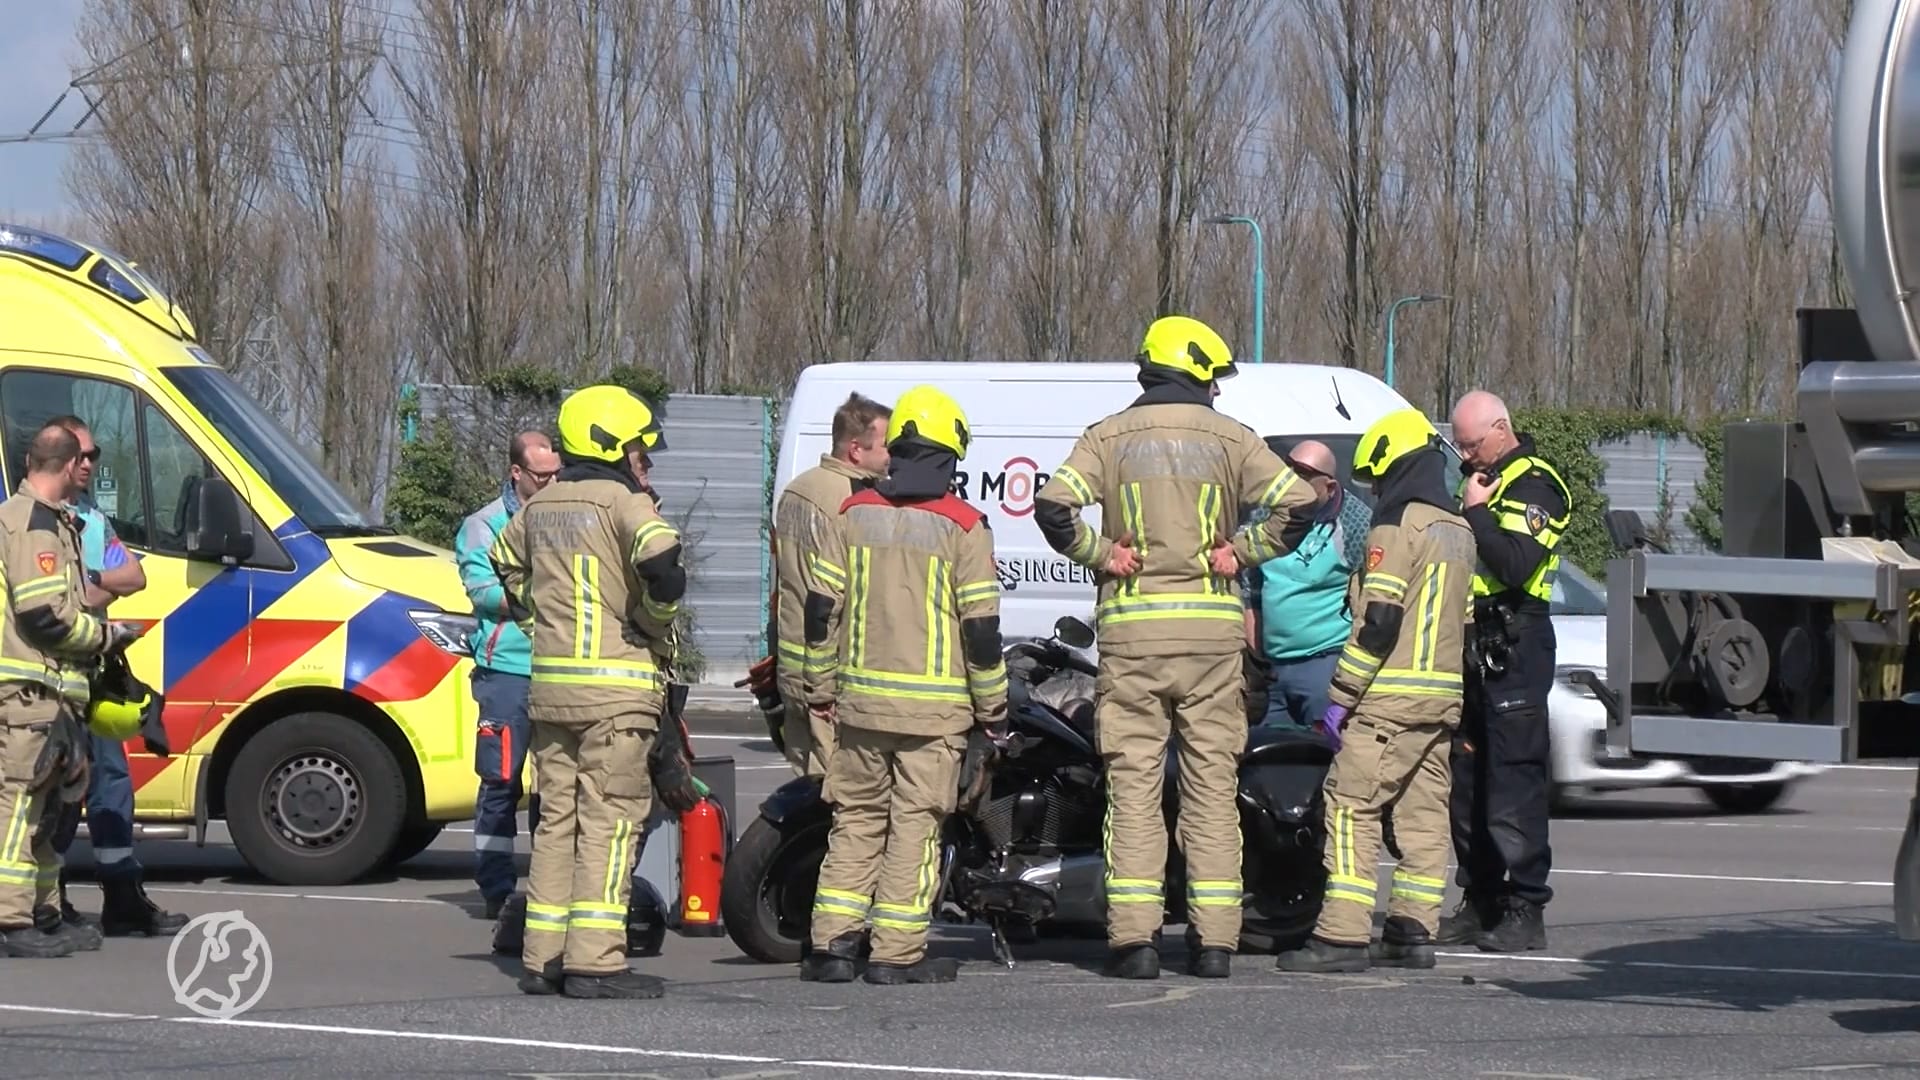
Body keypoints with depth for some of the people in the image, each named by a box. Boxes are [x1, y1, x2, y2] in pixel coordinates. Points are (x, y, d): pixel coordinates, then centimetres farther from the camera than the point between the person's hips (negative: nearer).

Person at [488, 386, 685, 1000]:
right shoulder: (624, 501, -9)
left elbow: (505, 562, 32)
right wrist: (657, 622, -9)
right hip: (616, 687, -7)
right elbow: (661, 563, -26)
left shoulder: (540, 507, 15)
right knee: (610, 821, -6)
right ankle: (594, 961, -11)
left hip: (548, 685, 7)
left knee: (557, 819, 12)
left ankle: (542, 959, 12)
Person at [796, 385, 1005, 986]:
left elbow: (821, 608, 6)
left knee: (856, 819, 12)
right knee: (914, 823, 0)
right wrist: (992, 705, 3)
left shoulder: (854, 515, 5)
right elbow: (980, 625, -6)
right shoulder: (963, 526, -7)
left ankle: (831, 943, 6)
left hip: (859, 699, 4)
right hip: (933, 706, -4)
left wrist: (820, 688, 15)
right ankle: (897, 954, -1)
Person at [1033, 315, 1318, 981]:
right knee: (1211, 787, 5)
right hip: (1212, 628, 0)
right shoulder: (1229, 439, 3)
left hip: (1131, 628, 0)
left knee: (1134, 787, 1)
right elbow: (1298, 504, -8)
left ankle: (1134, 938, -5)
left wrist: (1102, 555, 0)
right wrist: (1242, 552, 1)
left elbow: (1053, 507, -12)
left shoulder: (1109, 437, 3)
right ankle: (1214, 941, 2)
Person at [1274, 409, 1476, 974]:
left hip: (1392, 696, -9)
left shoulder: (1398, 525, -11)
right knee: (1423, 812, 10)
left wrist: (1342, 694, -14)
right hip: (1444, 696, 9)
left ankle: (1344, 935, -14)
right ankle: (1413, 931, 10)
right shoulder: (1458, 530, 17)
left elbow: (1378, 621, -17)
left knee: (1351, 806, -9)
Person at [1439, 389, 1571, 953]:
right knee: (1466, 784, 11)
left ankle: (1524, 912, -9)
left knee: (1514, 787, -10)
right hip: (1473, 651, 10)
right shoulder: (1481, 480, 20)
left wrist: (1476, 512, -15)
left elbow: (1514, 565, -23)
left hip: (1514, 652, -10)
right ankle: (1480, 905, 17)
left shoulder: (1534, 487, -9)